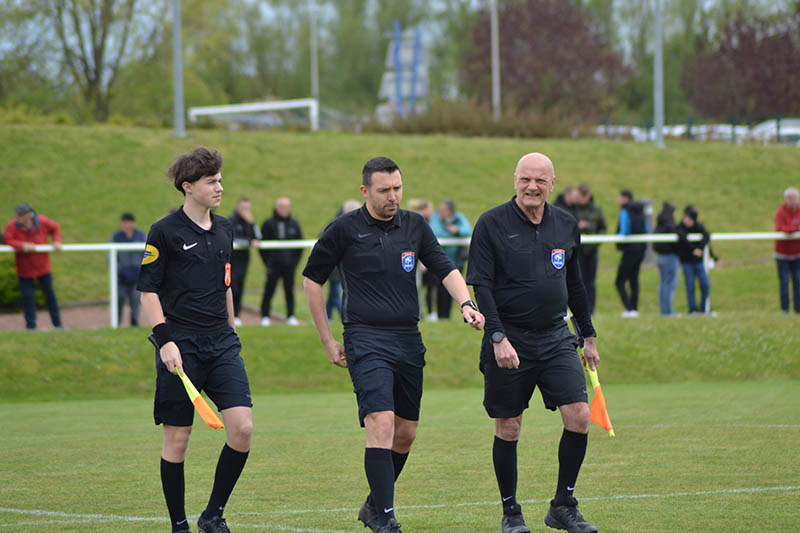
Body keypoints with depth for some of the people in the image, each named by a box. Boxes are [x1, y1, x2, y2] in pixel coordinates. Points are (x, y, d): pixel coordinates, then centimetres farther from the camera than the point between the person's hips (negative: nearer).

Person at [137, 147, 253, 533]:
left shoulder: (224, 229, 13)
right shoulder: (165, 232, -5)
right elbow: (148, 290, -6)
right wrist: (164, 340, -15)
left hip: (221, 343, 5)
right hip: (181, 346, -5)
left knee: (242, 428, -9)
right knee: (177, 438, -1)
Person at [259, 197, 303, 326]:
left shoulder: (294, 224, 8)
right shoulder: (269, 224, 1)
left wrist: (295, 261, 3)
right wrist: (267, 263, -3)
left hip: (289, 265, 2)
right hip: (273, 265, -2)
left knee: (289, 291, 5)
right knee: (269, 291, -2)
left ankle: (291, 316, 11)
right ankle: (265, 317, 3)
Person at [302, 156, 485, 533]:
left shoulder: (415, 226, 9)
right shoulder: (344, 229, -2)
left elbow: (445, 268, 4)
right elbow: (312, 279, 6)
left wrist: (466, 303, -17)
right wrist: (327, 339, 5)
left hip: (409, 340, 5)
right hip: (366, 341, -5)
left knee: (406, 432, 9)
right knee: (381, 424, -18)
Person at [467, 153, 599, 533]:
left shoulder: (565, 225, 8)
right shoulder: (492, 224, -6)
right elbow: (480, 286, -9)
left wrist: (589, 336, 21)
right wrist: (497, 337, -19)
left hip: (555, 339, 4)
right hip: (508, 342, -4)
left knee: (579, 417, -8)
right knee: (507, 429, 2)